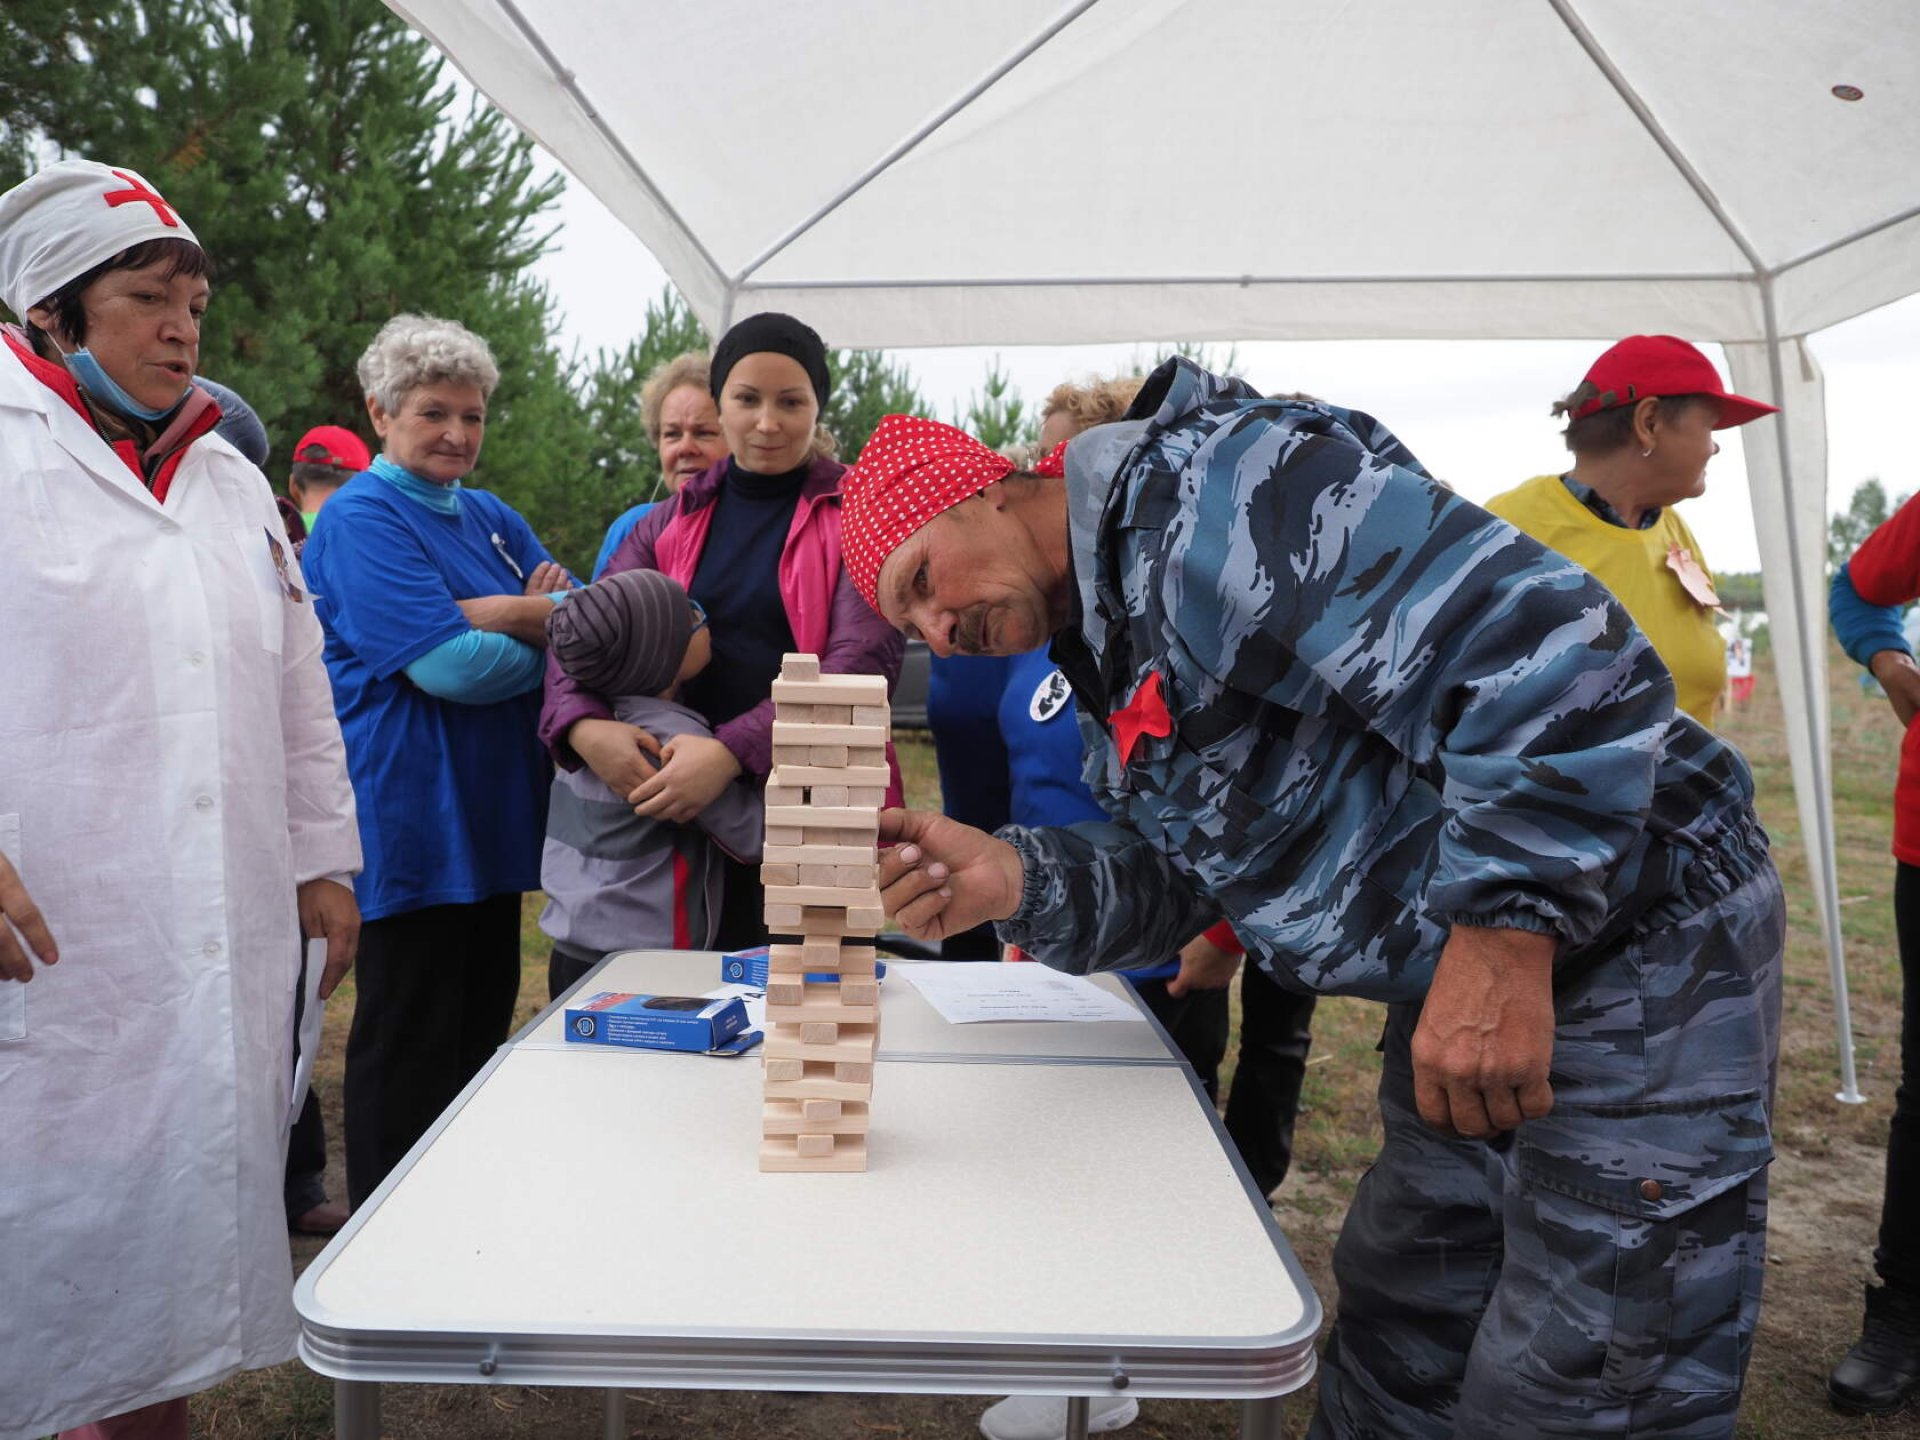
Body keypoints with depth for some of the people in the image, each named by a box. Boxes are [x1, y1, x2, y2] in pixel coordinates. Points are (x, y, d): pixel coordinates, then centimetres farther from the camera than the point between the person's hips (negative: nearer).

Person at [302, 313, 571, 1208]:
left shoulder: (491, 519, 15)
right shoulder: (362, 520, -9)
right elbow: (449, 664, -20)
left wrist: (512, 613, -15)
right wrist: (548, 639, -5)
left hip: (491, 819, 8)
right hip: (410, 823, -8)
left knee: (482, 1025, 16)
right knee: (409, 1048, 1)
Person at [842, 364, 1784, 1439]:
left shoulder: (1213, 494, -21)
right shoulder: (1112, 652, 10)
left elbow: (1541, 646, -30)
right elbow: (1167, 874, 7)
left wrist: (1503, 937, -31)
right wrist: (1013, 879, -11)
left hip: (1637, 948, -9)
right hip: (1463, 984, 10)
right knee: (1394, 1330, 21)